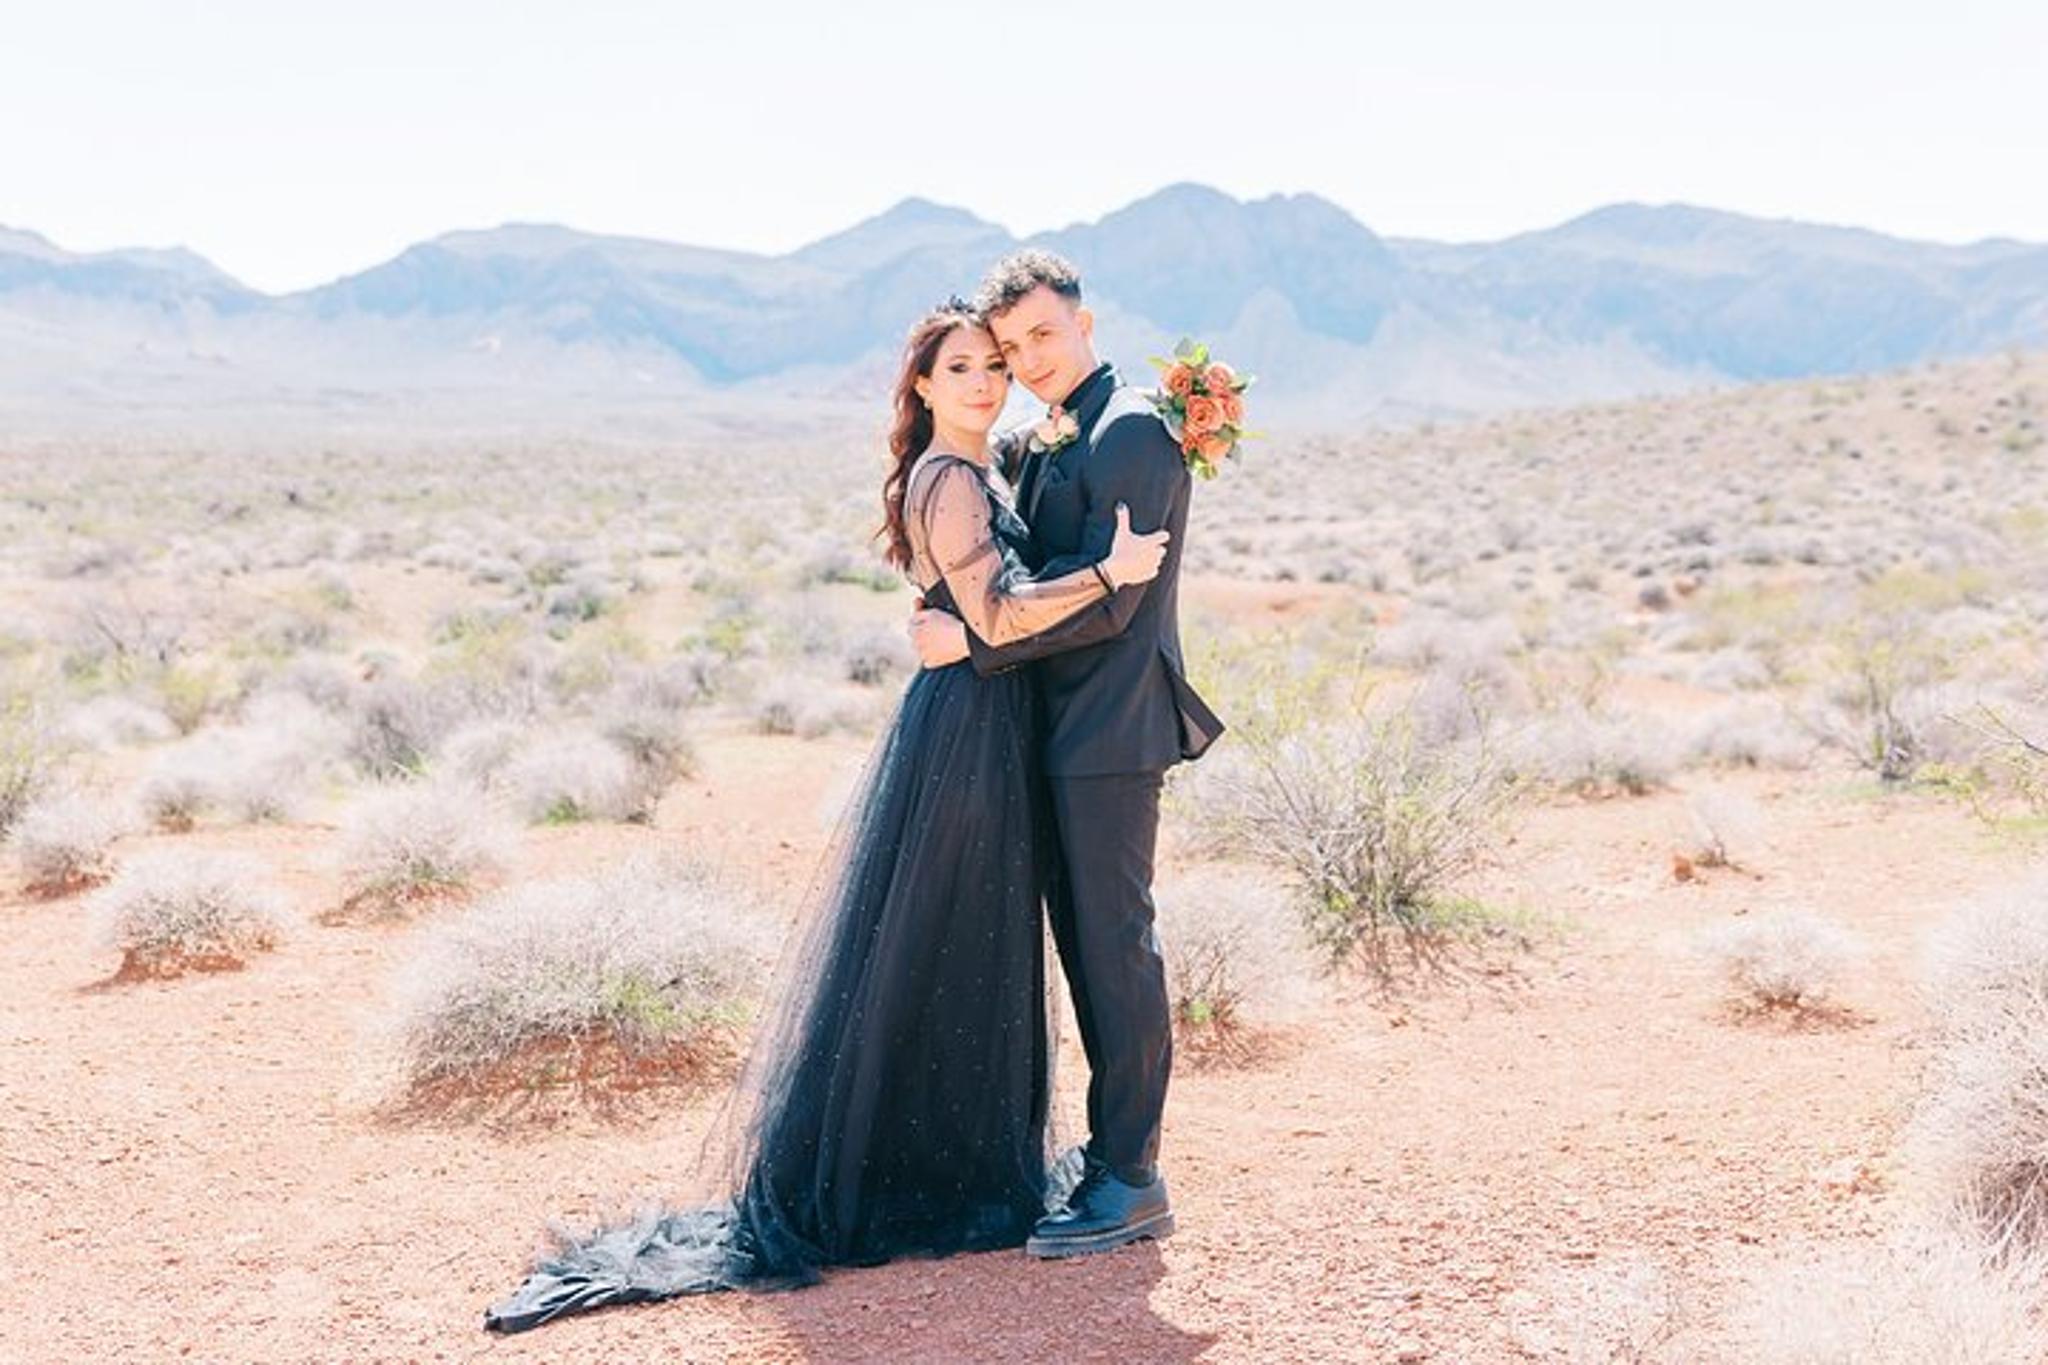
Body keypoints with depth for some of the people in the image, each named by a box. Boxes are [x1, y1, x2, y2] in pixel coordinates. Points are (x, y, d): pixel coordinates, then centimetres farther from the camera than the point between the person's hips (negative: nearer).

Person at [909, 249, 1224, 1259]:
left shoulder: (1130, 433, -13)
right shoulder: (1048, 441, 16)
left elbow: (1107, 597, -19)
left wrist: (972, 640, -15)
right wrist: (956, 618, 7)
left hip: (1111, 728, -10)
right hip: (1063, 728, 10)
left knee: (1114, 942, -5)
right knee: (1082, 940, 15)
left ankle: (1131, 1179, 3)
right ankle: (1113, 1145, 26)